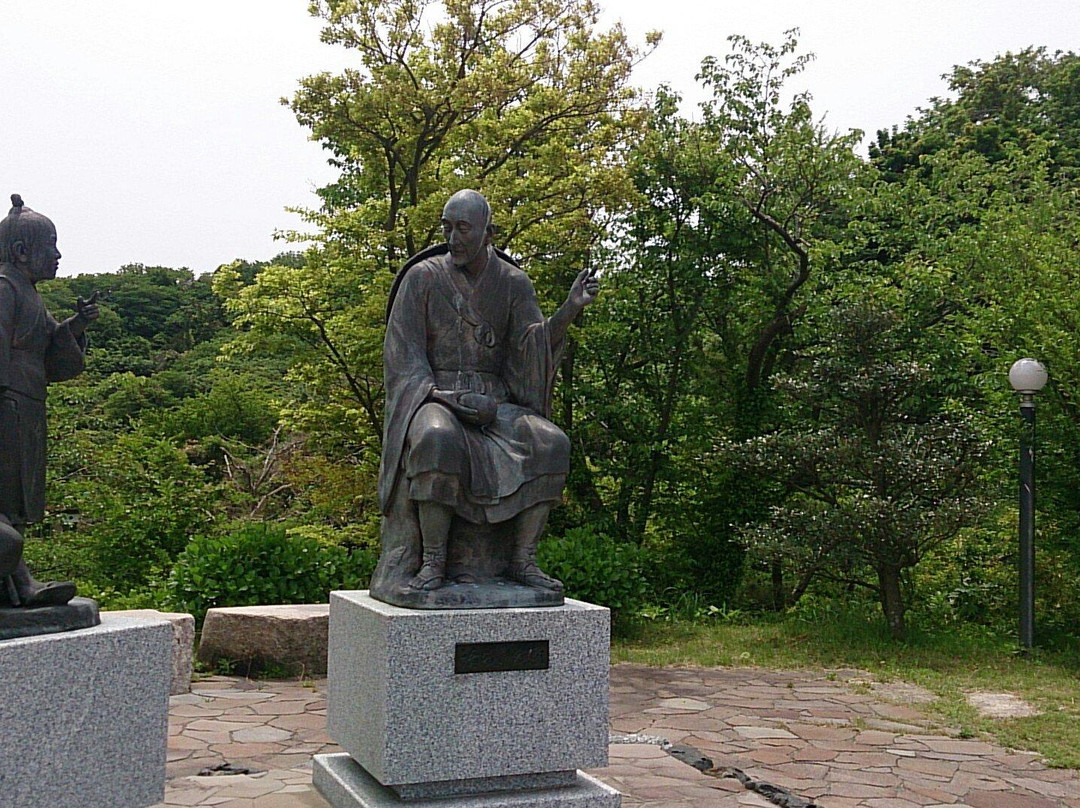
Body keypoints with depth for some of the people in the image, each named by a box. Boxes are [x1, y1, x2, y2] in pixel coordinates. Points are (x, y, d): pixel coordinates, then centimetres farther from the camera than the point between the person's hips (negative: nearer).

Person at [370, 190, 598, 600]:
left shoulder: (514, 283, 7)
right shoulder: (421, 277, 0)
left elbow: (535, 347, -4)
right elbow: (402, 355, -4)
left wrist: (569, 309, -20)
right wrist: (441, 397, -20)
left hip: (494, 404, 3)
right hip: (430, 400, -3)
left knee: (551, 444, -27)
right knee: (438, 441, -39)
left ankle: (523, 560, -19)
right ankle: (432, 562, -29)